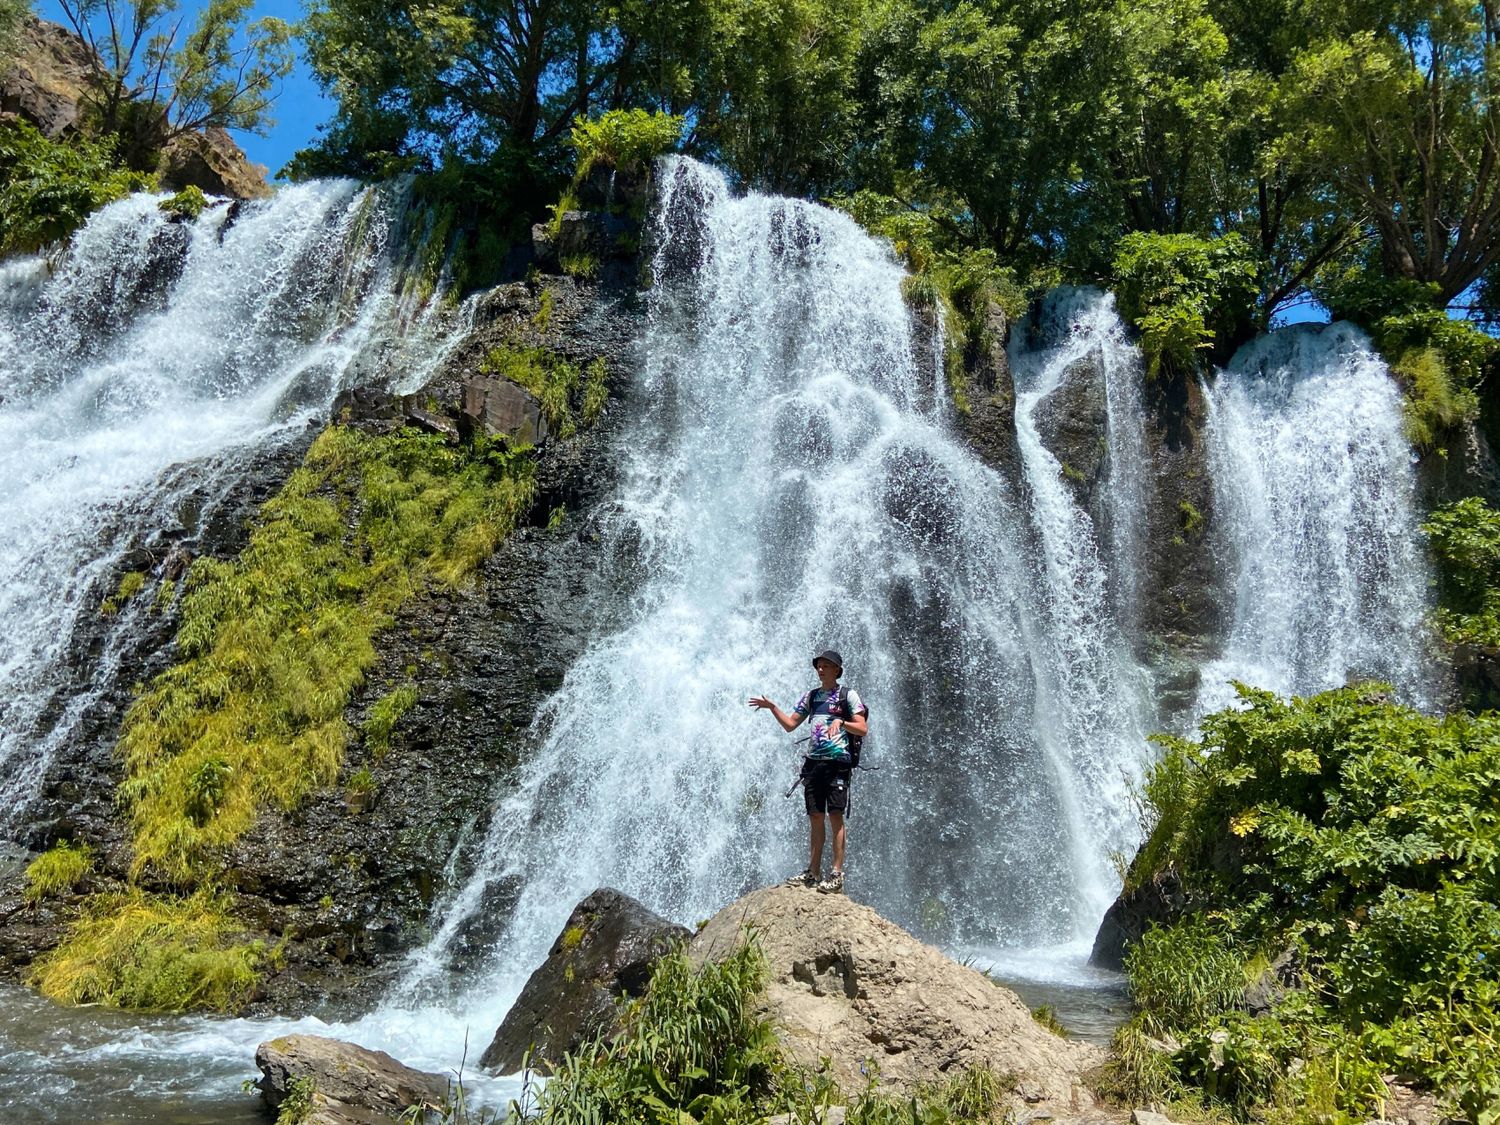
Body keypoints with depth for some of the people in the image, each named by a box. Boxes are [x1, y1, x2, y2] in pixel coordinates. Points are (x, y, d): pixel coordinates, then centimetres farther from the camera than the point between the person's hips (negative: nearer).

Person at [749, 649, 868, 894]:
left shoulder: (848, 695, 1)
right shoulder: (811, 696, 17)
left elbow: (863, 729, -5)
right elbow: (790, 725, 18)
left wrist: (840, 722, -20)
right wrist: (772, 707, 6)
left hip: (838, 761, -5)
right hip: (813, 762, 5)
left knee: (836, 816, -8)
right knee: (815, 818, 6)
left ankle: (837, 874, -7)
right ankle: (813, 873, 10)